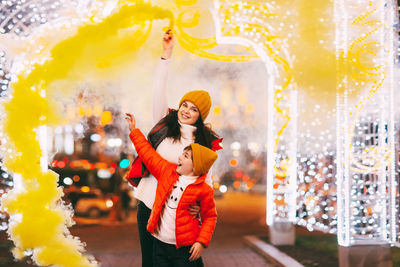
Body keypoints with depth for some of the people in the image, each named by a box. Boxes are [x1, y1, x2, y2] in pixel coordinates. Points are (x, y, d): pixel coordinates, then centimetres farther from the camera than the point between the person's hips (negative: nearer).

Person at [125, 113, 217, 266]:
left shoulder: (203, 190, -7)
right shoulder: (167, 171, 6)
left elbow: (210, 217, -2)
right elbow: (148, 154, 15)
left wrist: (201, 242, -11)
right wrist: (134, 130, 20)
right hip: (160, 244, 5)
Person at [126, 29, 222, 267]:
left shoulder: (205, 143, 4)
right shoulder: (164, 124, 7)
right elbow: (159, 91, -1)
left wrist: (201, 203, -16)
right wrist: (167, 53, -6)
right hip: (148, 204, 2)